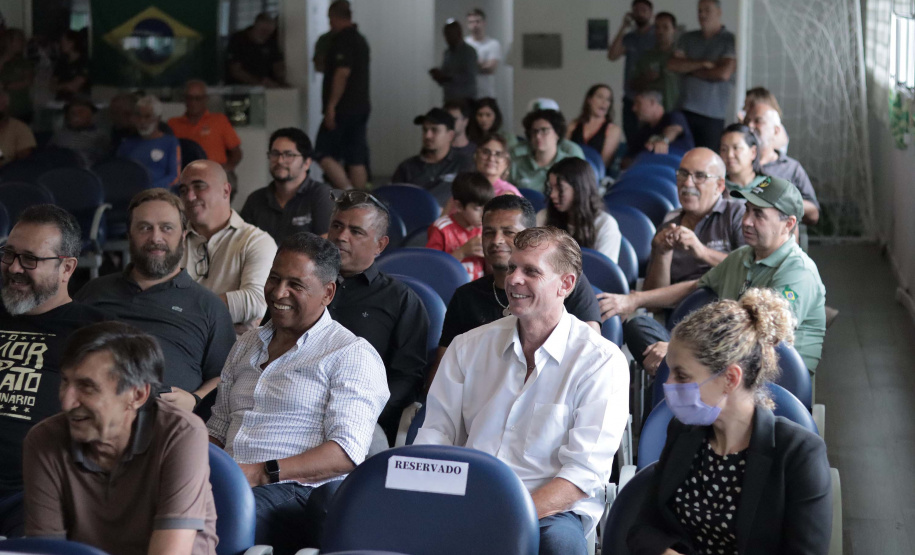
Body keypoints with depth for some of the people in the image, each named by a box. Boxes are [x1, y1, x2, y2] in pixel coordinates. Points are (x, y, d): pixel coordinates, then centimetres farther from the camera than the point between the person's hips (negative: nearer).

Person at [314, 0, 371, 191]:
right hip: (361, 106, 9)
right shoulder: (360, 39, 17)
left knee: (324, 154, -6)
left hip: (343, 109, -9)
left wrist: (331, 106, -21)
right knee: (356, 159, 8)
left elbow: (342, 73, -22)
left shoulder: (342, 39, -13)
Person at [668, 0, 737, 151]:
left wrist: (690, 69, 0)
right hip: (686, 110, 4)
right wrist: (702, 64, -8)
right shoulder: (688, 38, 16)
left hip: (713, 115, -4)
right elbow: (672, 64, 4)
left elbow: (724, 73, -12)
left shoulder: (730, 41, 0)